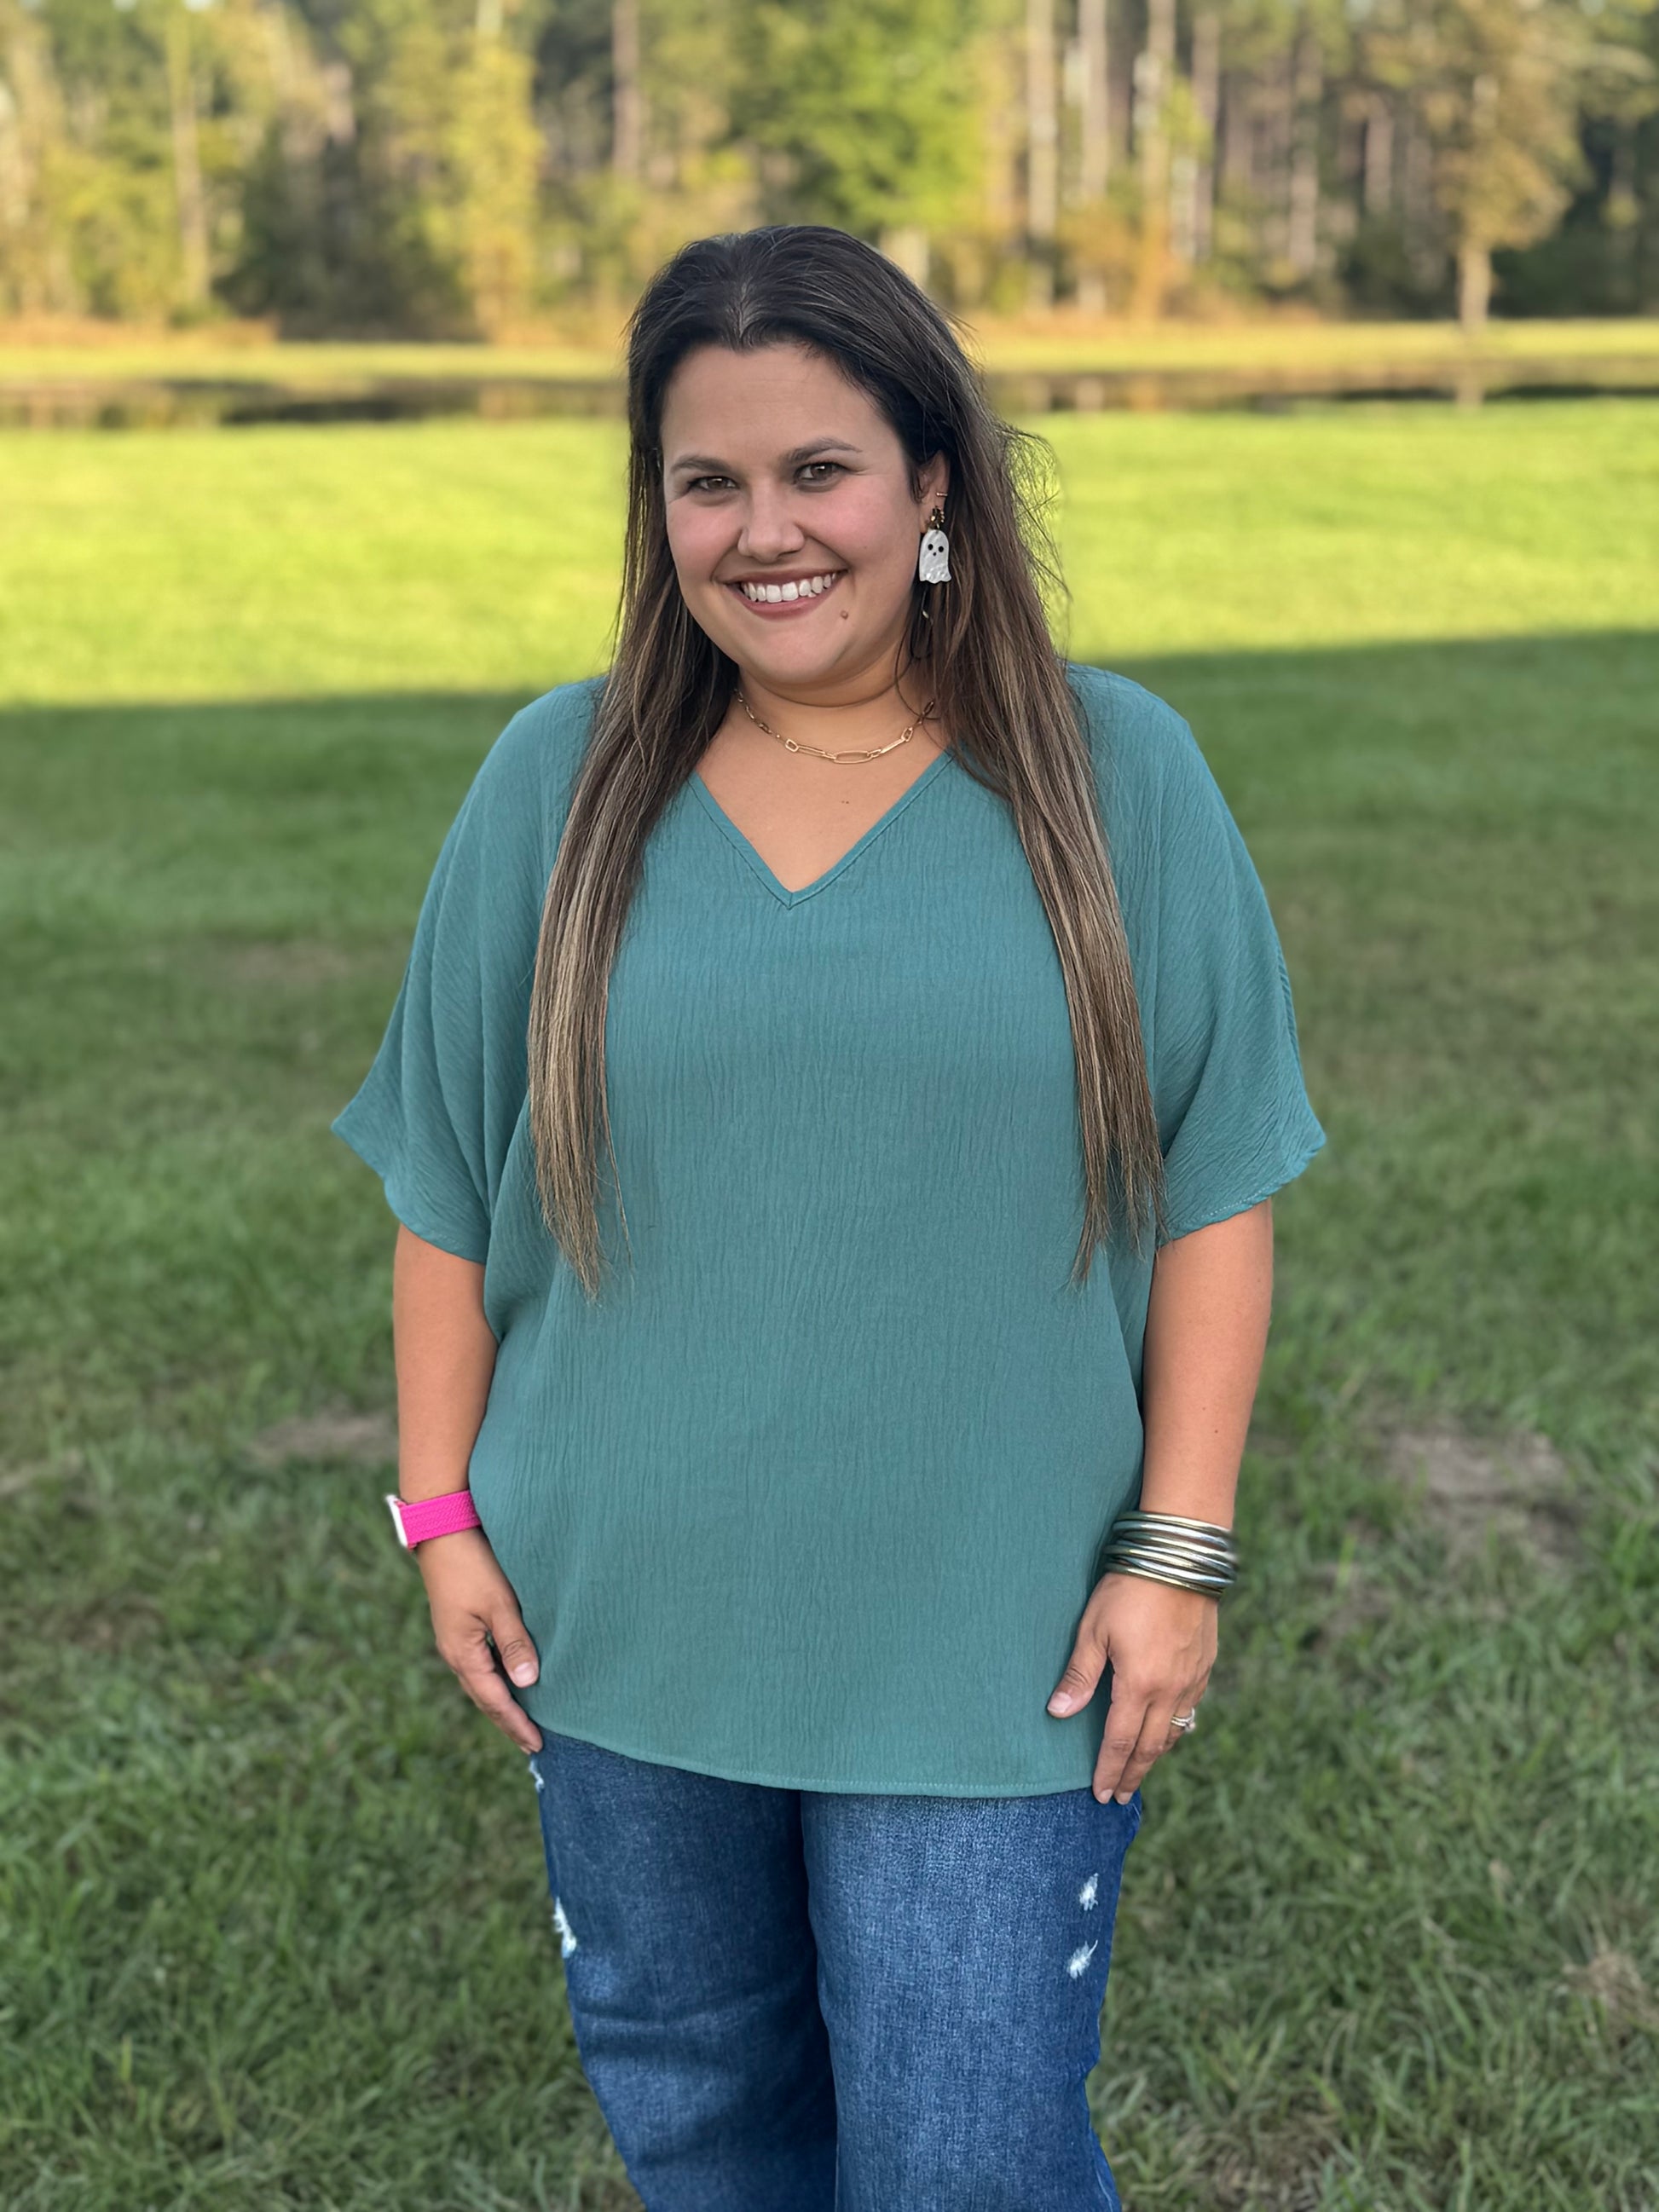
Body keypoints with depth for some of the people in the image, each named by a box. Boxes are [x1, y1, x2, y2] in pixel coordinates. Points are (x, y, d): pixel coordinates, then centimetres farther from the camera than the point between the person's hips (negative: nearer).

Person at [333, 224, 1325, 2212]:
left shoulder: (1117, 778, -5)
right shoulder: (560, 782, -1)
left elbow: (1214, 1188, -3)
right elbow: (449, 1182, 5)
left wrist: (1178, 1547, -6)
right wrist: (442, 1509, 3)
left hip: (993, 1644, -2)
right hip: (622, 1618, 3)